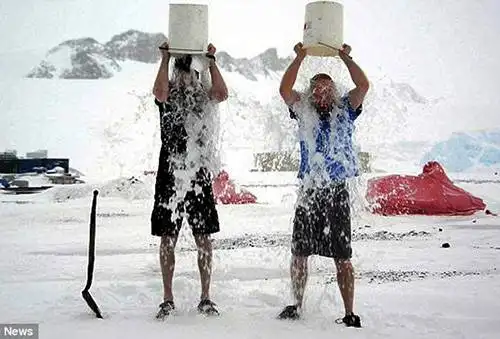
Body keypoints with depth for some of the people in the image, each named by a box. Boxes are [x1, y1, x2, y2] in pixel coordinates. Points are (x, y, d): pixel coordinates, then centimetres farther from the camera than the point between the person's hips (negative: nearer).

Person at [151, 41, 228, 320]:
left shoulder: (203, 96, 9)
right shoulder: (168, 96, 5)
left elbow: (222, 93, -13)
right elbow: (159, 91, -20)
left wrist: (211, 60, -9)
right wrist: (165, 58, -13)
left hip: (200, 174, 1)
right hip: (170, 174, -1)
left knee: (204, 238, 3)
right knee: (168, 239, 2)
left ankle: (206, 297, 13)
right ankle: (168, 300, 12)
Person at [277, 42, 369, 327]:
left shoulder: (345, 110, 9)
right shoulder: (304, 111, 10)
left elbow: (363, 86, -4)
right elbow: (285, 90, -3)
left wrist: (346, 57, -4)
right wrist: (300, 58, -5)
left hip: (338, 193, -2)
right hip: (308, 192, 2)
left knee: (343, 258, 1)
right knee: (299, 253, 7)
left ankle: (350, 314, 7)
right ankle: (297, 306, 21)